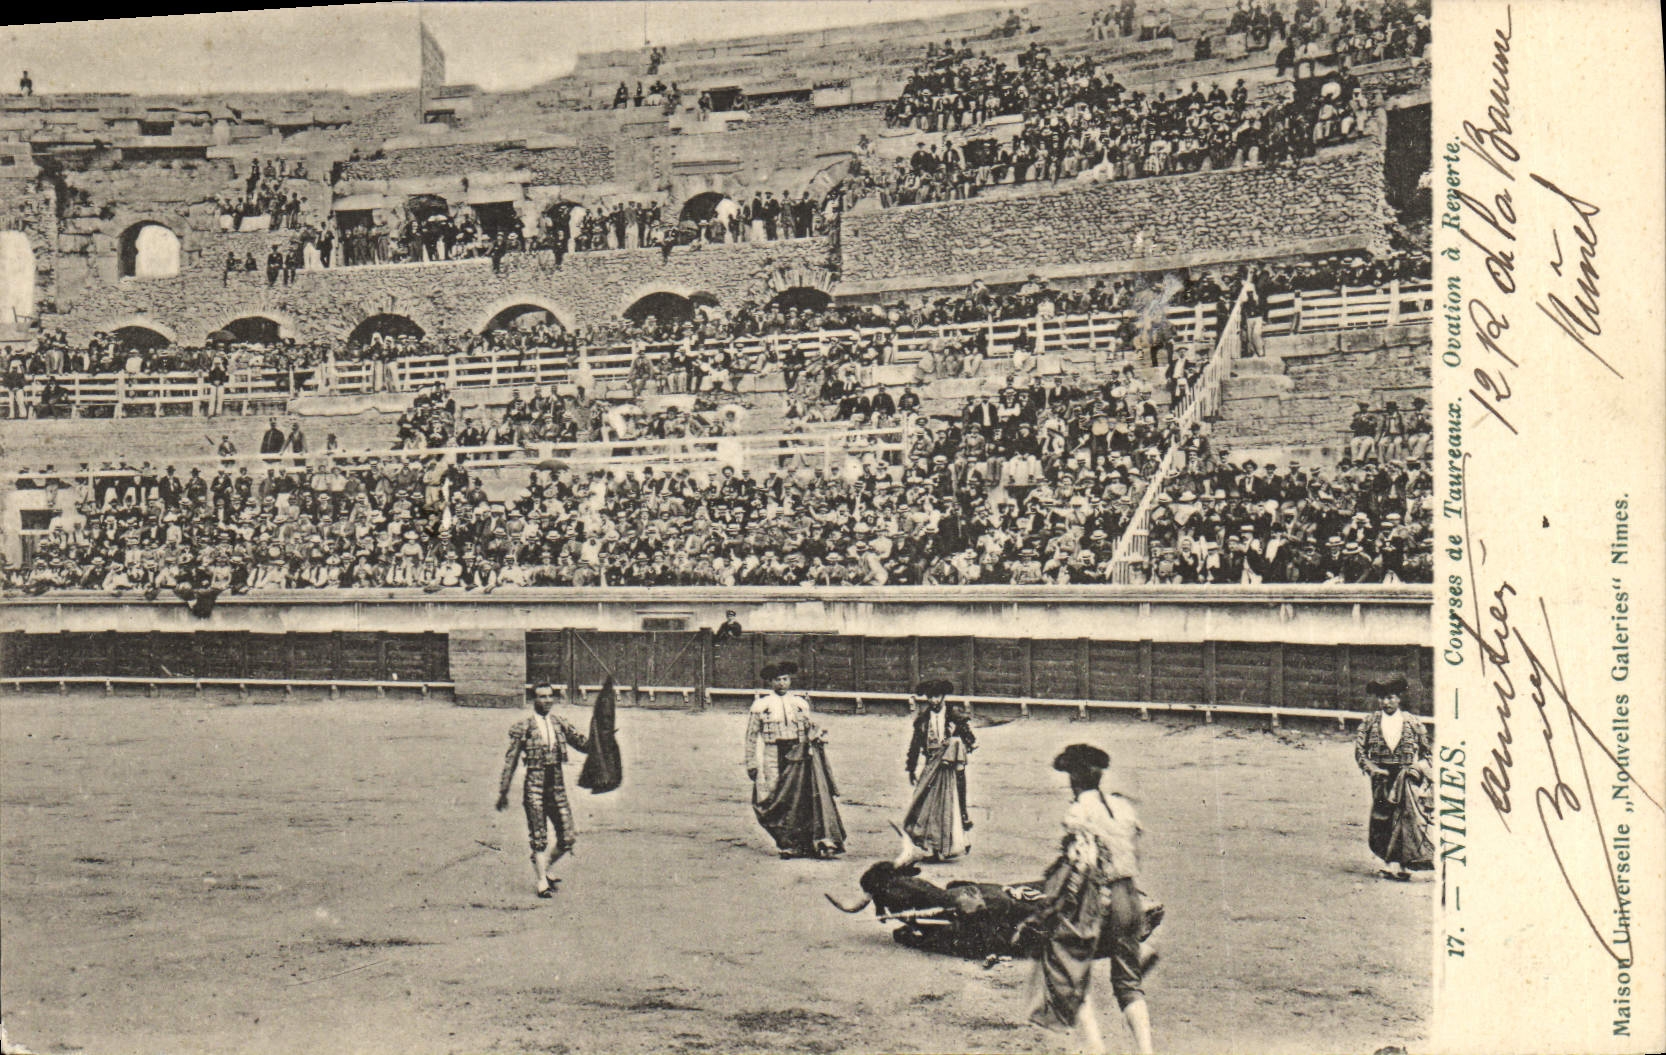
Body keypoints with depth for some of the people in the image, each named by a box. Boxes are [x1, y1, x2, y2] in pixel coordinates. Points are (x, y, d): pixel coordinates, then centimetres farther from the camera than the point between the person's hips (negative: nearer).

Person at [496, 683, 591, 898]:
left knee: (568, 837, 2)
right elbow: (511, 760, 0)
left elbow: (585, 745, 9)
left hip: (557, 785, 4)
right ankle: (541, 882, 11)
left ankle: (543, 870, 25)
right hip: (534, 785, -4)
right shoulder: (523, 727, -2)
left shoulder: (560, 724, 9)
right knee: (539, 838, -2)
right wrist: (503, 792, 1)